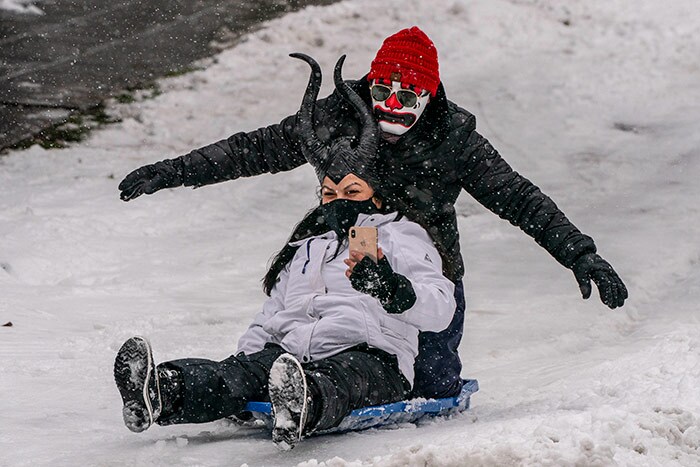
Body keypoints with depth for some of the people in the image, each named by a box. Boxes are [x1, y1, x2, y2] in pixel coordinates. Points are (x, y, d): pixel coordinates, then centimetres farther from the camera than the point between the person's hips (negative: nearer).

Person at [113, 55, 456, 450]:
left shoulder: (398, 237, 14)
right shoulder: (306, 248, 35)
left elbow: (440, 309, -4)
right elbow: (271, 321, 33)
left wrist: (390, 288, -25)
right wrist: (246, 354, 10)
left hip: (372, 360, -5)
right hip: (290, 356, 5)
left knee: (332, 382, -41)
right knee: (241, 373, -28)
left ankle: (303, 409, -76)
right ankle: (160, 395, -57)